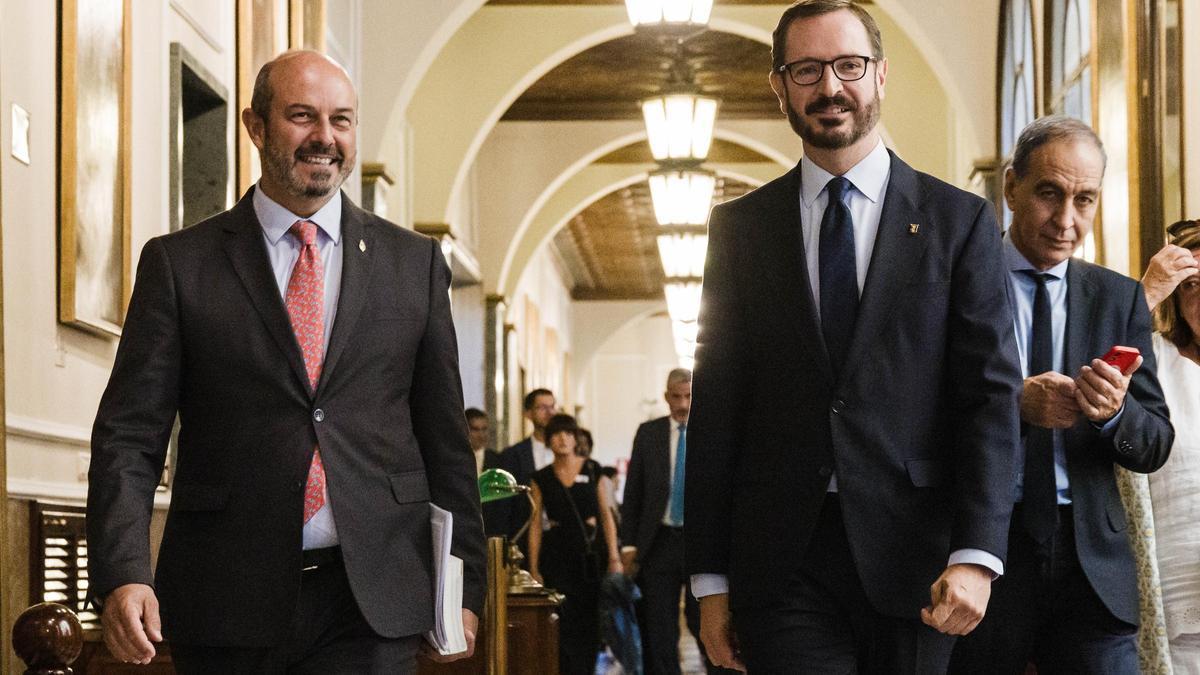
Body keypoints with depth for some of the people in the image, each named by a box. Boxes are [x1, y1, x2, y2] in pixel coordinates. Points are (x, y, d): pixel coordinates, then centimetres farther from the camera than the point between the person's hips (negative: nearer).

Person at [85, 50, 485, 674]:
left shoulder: (414, 263, 9)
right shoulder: (179, 264, 3)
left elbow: (443, 437, 12)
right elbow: (129, 435, -2)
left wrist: (464, 586, 9)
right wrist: (123, 574, -15)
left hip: (373, 605, 1)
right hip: (226, 603, -1)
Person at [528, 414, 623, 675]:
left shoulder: (592, 470, 5)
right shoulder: (541, 478, 5)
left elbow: (606, 516, 5)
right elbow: (536, 524, 5)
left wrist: (614, 558, -3)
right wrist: (534, 568, 0)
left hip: (590, 555, 1)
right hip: (557, 557, -1)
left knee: (590, 622, 4)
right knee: (565, 626, -7)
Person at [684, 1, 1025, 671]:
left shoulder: (960, 221, 5)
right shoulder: (740, 227, 9)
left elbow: (991, 395, -1)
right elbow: (715, 408, 8)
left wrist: (976, 555, -14)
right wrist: (710, 578, 3)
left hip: (913, 557, 0)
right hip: (783, 561, 1)